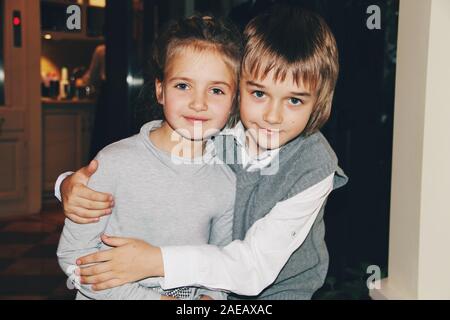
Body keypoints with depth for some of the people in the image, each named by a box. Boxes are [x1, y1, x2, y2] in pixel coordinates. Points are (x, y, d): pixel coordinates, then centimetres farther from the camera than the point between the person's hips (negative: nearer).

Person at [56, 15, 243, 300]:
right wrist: (148, 298, -15)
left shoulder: (228, 184, -5)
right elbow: (73, 253, -11)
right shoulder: (115, 162, -15)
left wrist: (210, 295, -9)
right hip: (110, 296, -2)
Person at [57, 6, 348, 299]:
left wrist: (157, 261, -35)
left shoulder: (315, 168, -22)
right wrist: (74, 185, -25)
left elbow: (257, 265, -26)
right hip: (206, 286, 2)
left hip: (278, 290, -2)